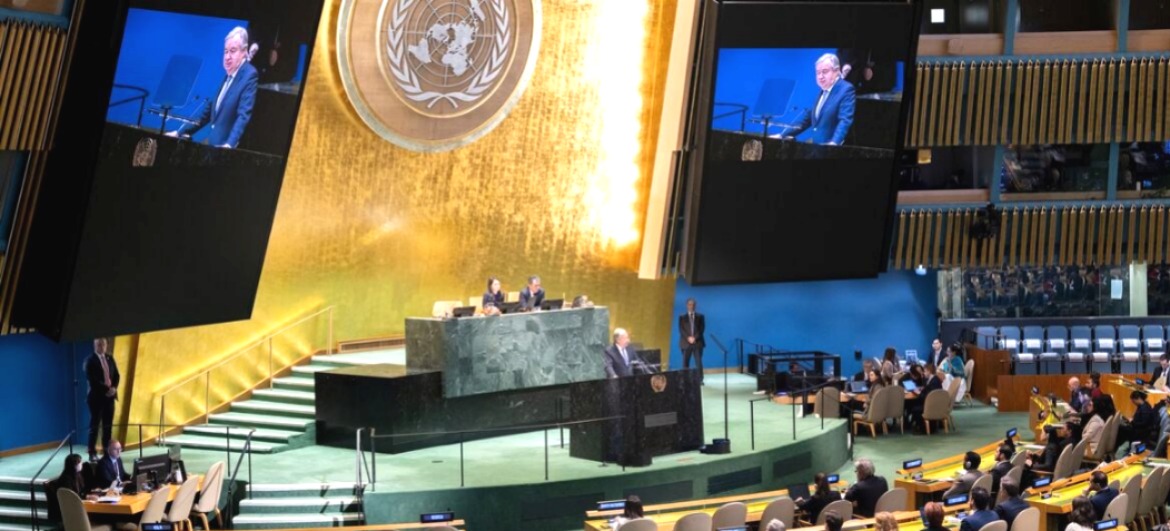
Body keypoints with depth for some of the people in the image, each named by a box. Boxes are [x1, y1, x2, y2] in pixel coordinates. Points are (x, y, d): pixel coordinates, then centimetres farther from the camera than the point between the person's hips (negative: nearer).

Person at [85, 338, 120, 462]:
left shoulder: (110, 359, 12)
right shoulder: (90, 360, -5)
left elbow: (117, 375, 10)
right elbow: (92, 379, -14)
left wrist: (114, 388, -8)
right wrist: (105, 389, -18)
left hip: (109, 395, 5)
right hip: (96, 396, -5)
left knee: (108, 425, 6)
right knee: (95, 425, -3)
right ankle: (92, 453, 0)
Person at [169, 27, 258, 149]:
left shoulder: (249, 75, -11)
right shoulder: (229, 75, 16)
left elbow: (244, 115, -22)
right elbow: (210, 110, 22)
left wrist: (229, 144, -35)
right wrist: (180, 133, 20)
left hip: (229, 151, -8)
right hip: (214, 144, 8)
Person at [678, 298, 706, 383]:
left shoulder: (700, 316, 12)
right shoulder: (682, 317, 12)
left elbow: (702, 328, 2)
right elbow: (681, 329, 2)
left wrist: (695, 337, -11)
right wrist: (688, 338, -13)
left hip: (698, 342, 0)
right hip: (686, 342, 0)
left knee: (698, 362, -6)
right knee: (685, 362, -3)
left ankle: (699, 380, -4)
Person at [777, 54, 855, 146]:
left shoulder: (846, 90, -8)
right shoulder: (824, 91, 18)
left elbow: (845, 120, -19)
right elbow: (807, 115, 22)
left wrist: (834, 143, -34)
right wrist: (783, 135, 16)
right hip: (816, 145, 7)